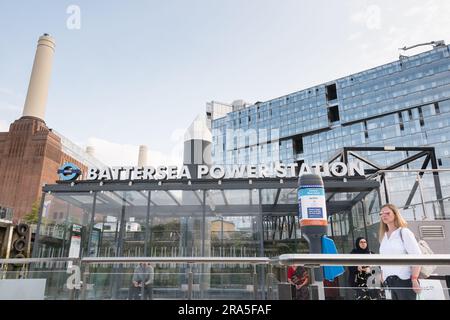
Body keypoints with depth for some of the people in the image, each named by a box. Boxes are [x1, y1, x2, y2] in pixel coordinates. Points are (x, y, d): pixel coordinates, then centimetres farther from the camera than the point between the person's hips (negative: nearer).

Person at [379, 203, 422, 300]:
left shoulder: (404, 232, -3)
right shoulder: (384, 237, 14)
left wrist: (414, 280, -16)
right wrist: (383, 278, 13)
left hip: (405, 280, -6)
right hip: (390, 282, 6)